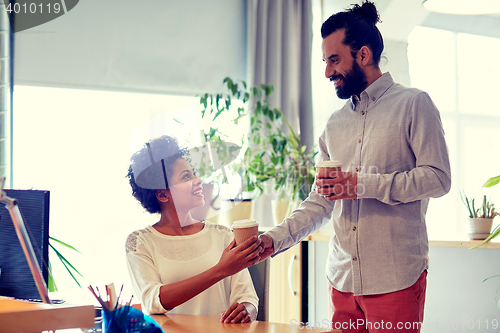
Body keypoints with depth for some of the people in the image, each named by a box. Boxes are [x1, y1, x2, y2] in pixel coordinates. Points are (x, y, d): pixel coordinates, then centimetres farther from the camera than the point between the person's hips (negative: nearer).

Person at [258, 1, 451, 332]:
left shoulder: (413, 104, -1)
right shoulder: (335, 124, 16)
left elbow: (437, 178, -10)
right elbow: (320, 203, 14)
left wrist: (365, 185, -16)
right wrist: (276, 239, 0)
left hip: (396, 278, -5)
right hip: (342, 278, 6)